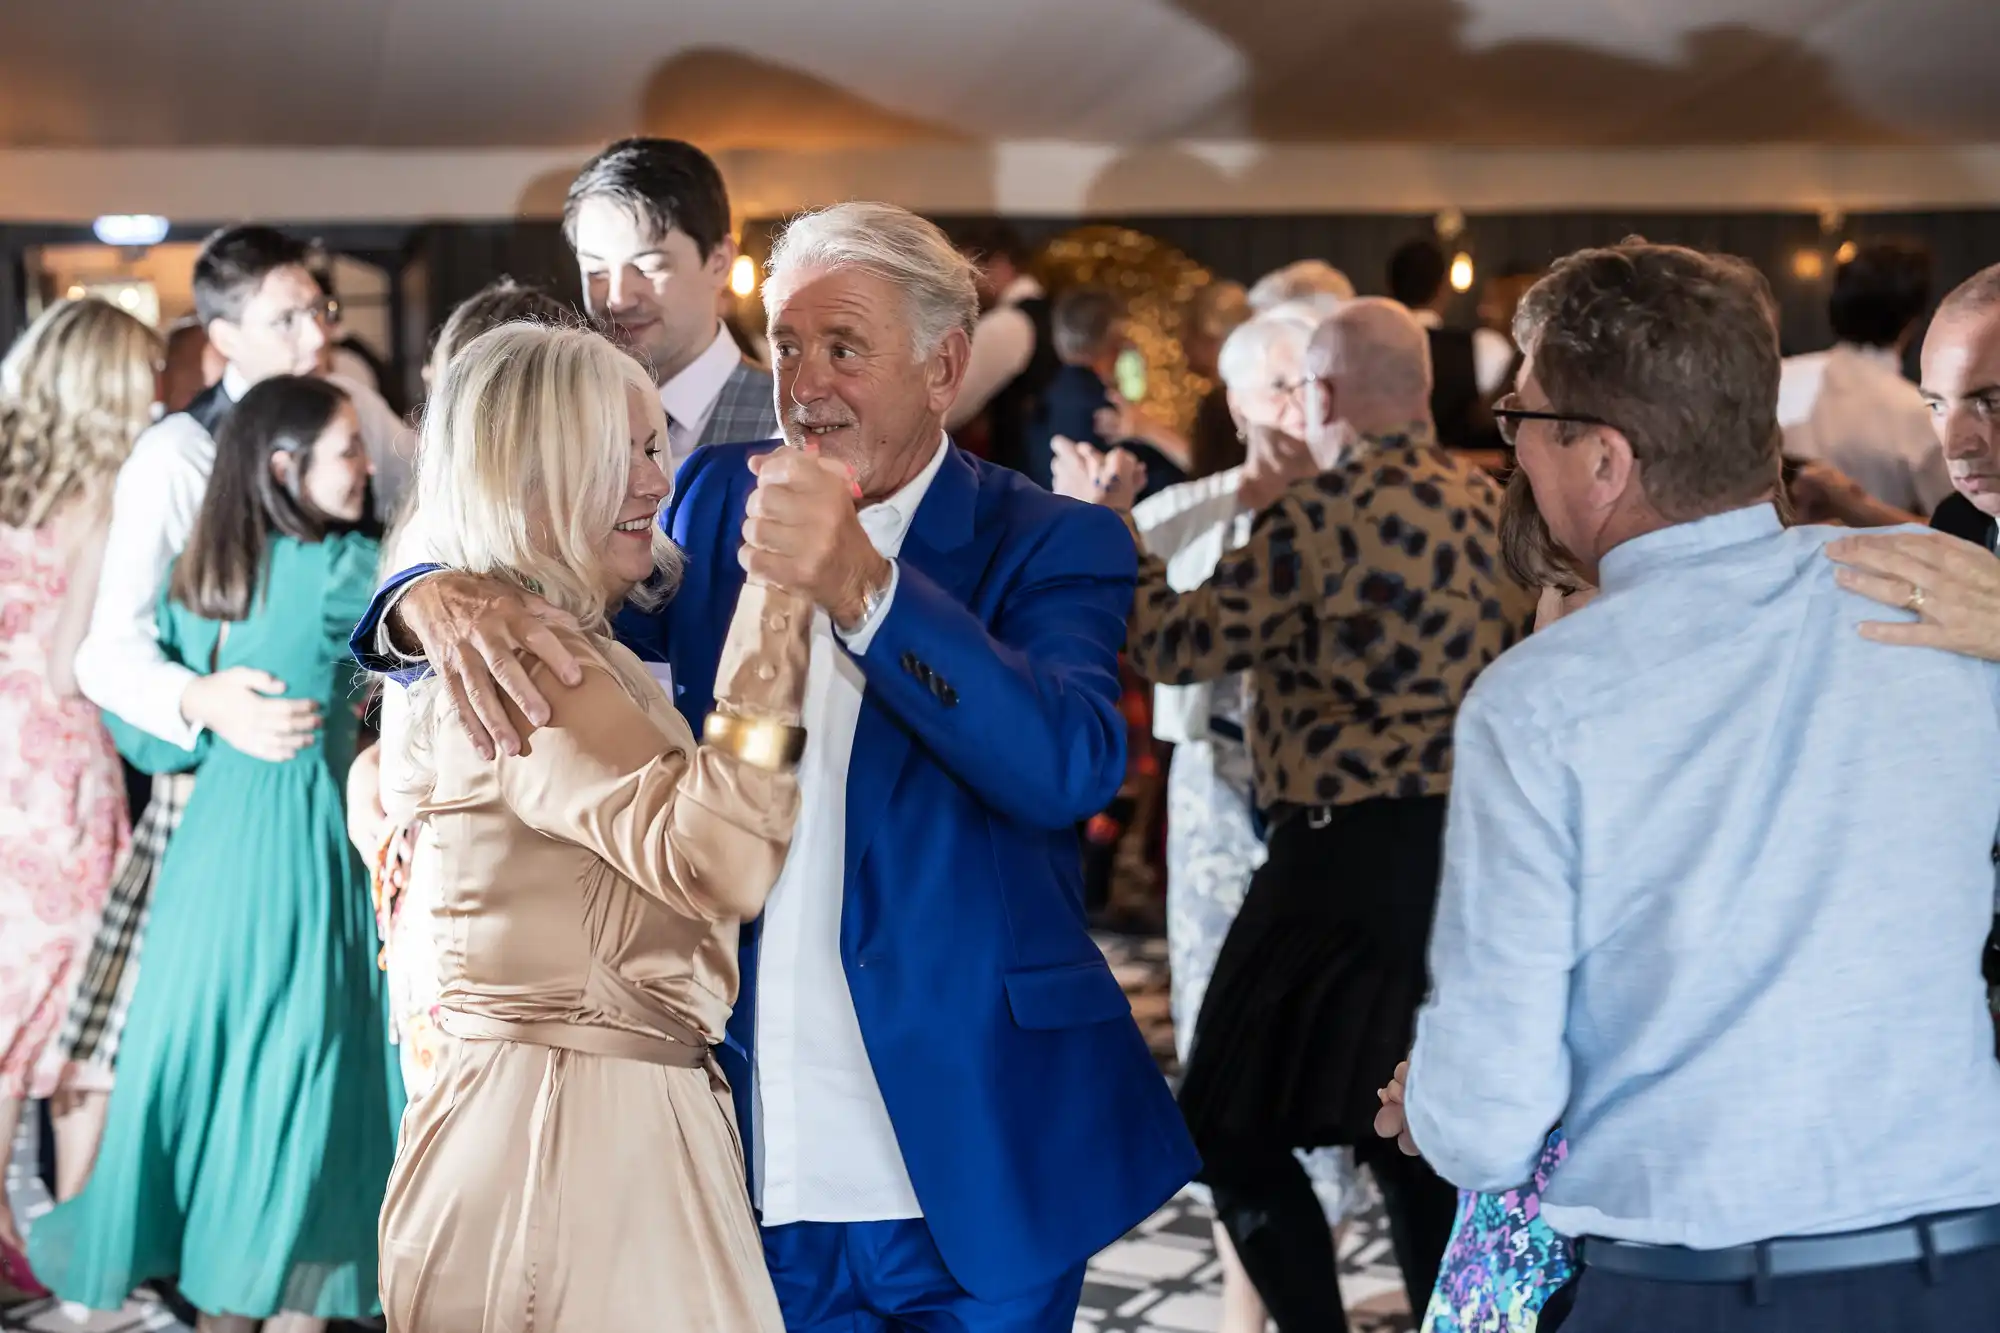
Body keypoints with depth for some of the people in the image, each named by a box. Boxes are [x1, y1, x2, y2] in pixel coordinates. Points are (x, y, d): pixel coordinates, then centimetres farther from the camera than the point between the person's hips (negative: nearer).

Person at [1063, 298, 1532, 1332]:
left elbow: (1177, 644, -13)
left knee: (1238, 1129, 3)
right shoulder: (1482, 500, 8)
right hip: (1462, 847, 8)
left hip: (1351, 854, -8)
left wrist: (1112, 528, 4)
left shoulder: (1329, 513, -14)